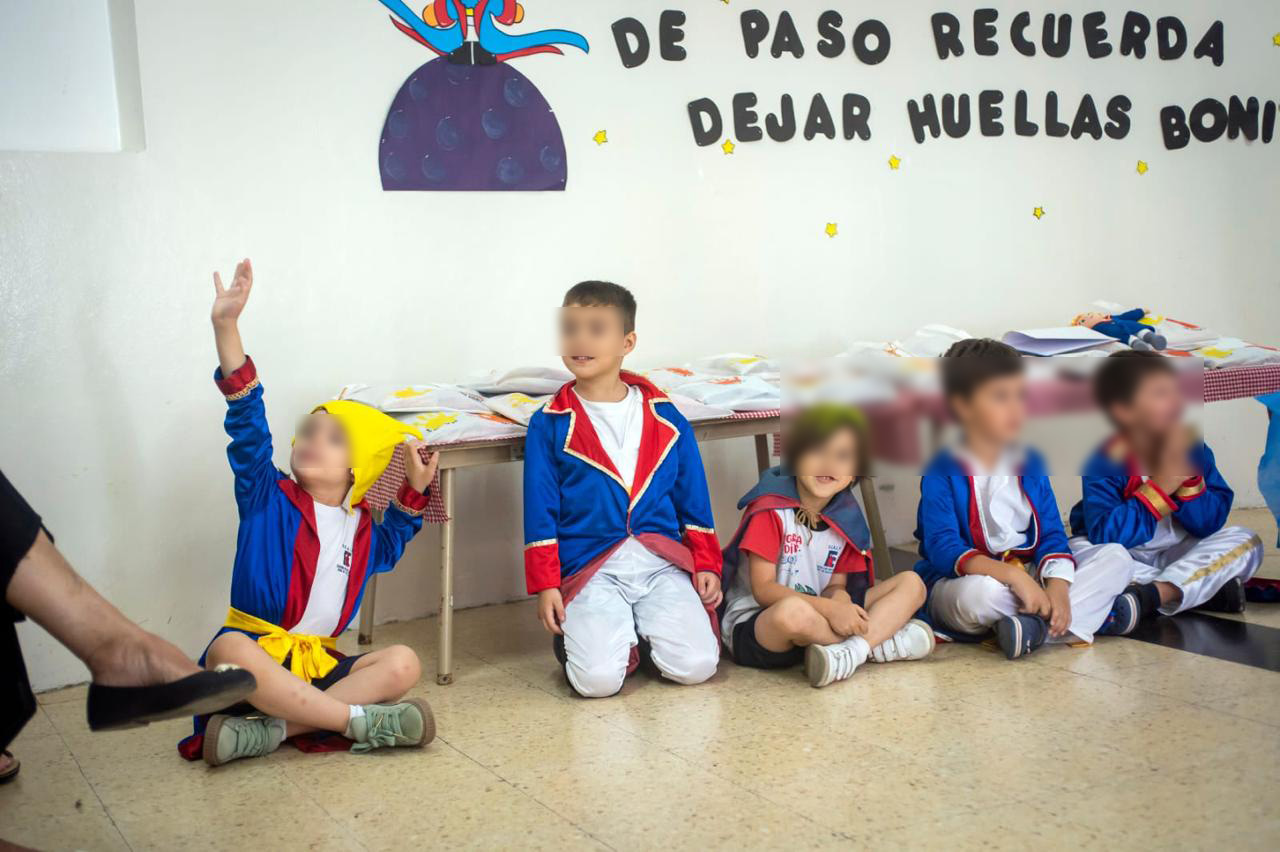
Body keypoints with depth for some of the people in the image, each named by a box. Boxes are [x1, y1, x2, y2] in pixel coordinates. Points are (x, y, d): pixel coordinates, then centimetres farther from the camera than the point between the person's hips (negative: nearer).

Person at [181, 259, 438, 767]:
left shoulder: (364, 529, 10)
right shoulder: (268, 499, 0)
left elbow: (390, 543, 31)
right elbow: (249, 428, -10)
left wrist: (414, 489, 13)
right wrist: (226, 328, -20)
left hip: (318, 666, 4)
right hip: (255, 652, -4)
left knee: (402, 664, -21)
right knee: (229, 649, -38)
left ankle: (269, 731, -32)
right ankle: (360, 721, -35)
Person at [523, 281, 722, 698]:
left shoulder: (665, 416, 8)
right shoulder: (550, 424, 2)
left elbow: (693, 499, 12)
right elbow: (540, 513, 2)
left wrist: (706, 565, 7)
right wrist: (545, 585, -3)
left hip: (662, 562, 2)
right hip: (591, 570, -2)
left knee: (695, 666, -16)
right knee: (598, 679, -22)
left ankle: (646, 628, 14)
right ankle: (576, 635, 12)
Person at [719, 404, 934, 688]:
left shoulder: (847, 517, 3)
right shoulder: (771, 508, -13)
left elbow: (836, 585, 5)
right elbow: (763, 589, -17)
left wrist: (840, 601, -21)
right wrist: (828, 608, -27)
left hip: (822, 621, 6)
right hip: (752, 622, -6)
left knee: (911, 583, -4)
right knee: (793, 611, -42)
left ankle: (851, 650, -26)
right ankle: (881, 640, -17)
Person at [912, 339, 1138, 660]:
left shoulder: (1030, 465, 7)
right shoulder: (943, 472, -12)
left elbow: (1052, 535, 3)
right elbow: (944, 550, -21)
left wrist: (1057, 586, -18)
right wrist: (1014, 577, -32)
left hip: (1029, 577, 6)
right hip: (958, 586, -6)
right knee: (983, 592, -41)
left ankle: (1038, 626, -25)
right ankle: (1093, 613, -19)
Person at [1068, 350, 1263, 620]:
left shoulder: (1192, 450, -6)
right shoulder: (1105, 462, -22)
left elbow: (1210, 525, -8)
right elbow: (1105, 534, -34)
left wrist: (1189, 479, -25)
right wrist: (1162, 484, -34)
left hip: (1173, 554, 5)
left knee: (1246, 541, -11)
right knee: (1105, 556, -37)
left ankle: (1148, 596, -26)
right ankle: (1208, 591, -22)